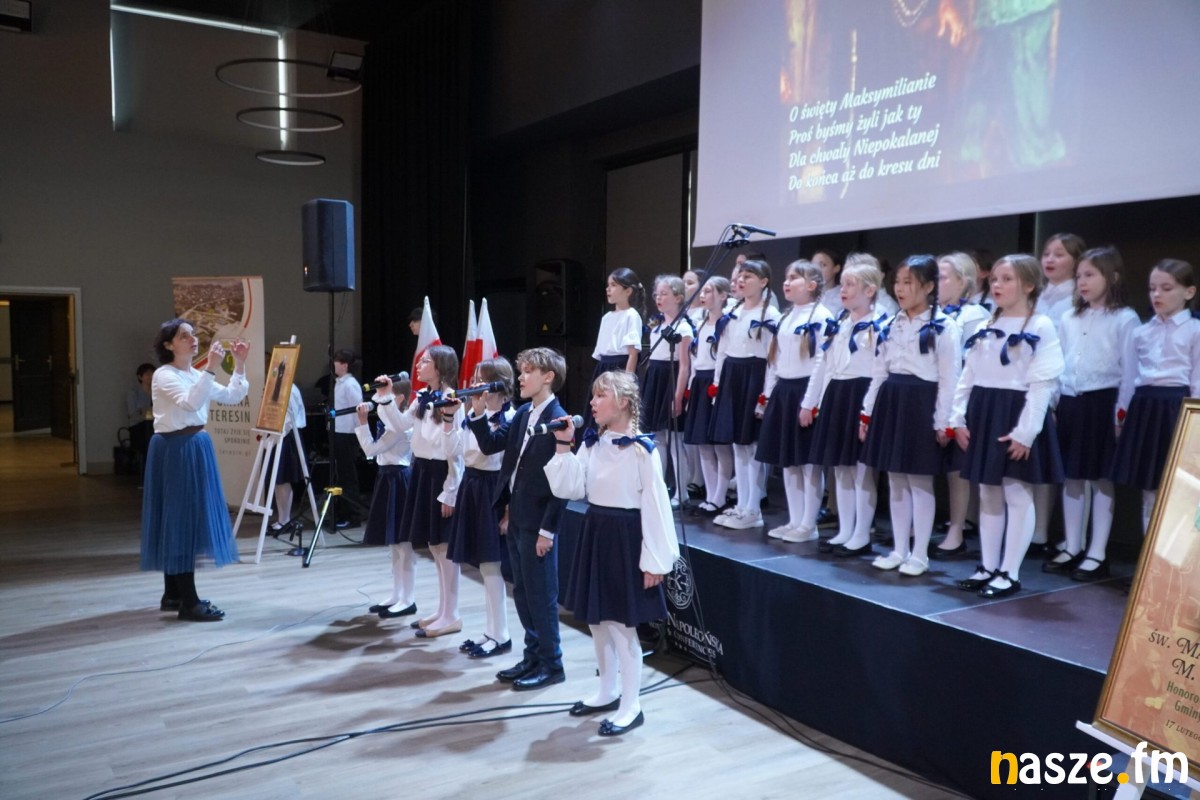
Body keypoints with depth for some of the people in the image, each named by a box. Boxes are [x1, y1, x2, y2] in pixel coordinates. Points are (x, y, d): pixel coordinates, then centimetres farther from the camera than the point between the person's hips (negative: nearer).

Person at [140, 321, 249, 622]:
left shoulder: (196, 374, 13)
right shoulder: (164, 375, -11)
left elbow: (232, 397, 9)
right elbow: (190, 403, -27)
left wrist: (240, 365, 0)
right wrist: (210, 369, -32)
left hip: (197, 448, 9)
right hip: (174, 450, -9)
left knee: (192, 517, 12)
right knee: (180, 518, -7)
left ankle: (173, 594, 24)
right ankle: (189, 602, -4)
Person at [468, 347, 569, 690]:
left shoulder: (558, 420, -17)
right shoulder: (523, 413, 8)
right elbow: (490, 444, 11)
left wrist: (547, 530, -18)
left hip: (537, 523, -8)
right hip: (516, 517, 8)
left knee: (541, 594, 3)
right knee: (522, 592, 17)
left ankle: (551, 664, 18)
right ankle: (533, 655, 30)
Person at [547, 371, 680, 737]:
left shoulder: (642, 449, -14)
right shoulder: (592, 444, 5)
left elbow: (655, 507, -14)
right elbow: (568, 489, 0)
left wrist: (655, 561, -15)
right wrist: (564, 447, -8)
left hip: (626, 538, -7)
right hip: (595, 533, 7)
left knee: (622, 625, 0)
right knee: (597, 621, 16)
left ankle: (631, 706, 15)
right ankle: (608, 692, 33)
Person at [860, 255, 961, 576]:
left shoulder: (944, 327, -7)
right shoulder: (890, 326, 11)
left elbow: (949, 379, -10)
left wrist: (943, 422, -13)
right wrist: (867, 412, 11)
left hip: (921, 403, -6)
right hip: (891, 401, 6)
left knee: (920, 482, 1)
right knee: (895, 481, 11)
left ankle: (919, 554, 11)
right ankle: (899, 550, 21)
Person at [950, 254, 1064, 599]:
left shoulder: (1041, 327, -7)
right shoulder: (985, 328, 11)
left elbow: (1043, 385, -13)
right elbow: (968, 377, 12)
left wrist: (1025, 431, -18)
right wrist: (958, 418, 4)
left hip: (1016, 414, -6)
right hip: (983, 413, 7)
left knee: (1018, 496, 1)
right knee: (988, 495, 12)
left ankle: (1010, 573, 9)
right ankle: (988, 567, 21)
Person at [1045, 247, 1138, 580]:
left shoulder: (1125, 319, -5)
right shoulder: (1068, 319, 11)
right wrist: (1052, 404, 9)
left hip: (1104, 402, -5)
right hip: (1070, 402, 5)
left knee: (1102, 479, 2)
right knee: (1072, 478, 11)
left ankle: (1097, 554, 11)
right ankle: (1071, 548, 21)